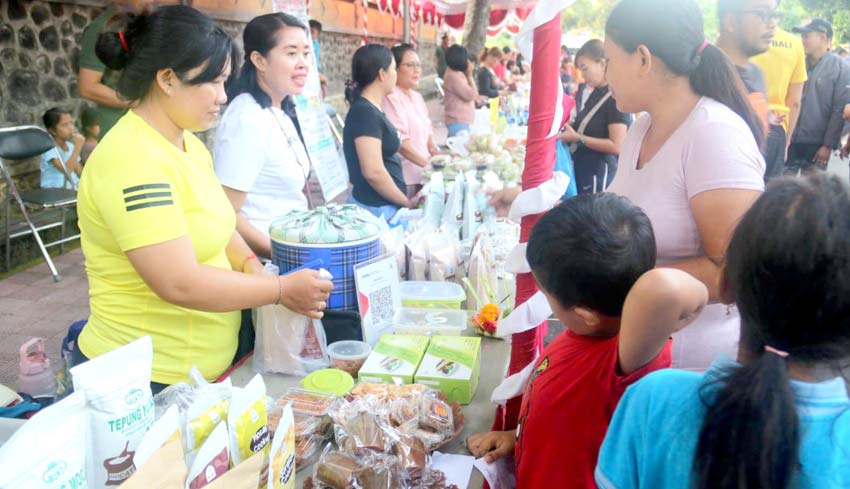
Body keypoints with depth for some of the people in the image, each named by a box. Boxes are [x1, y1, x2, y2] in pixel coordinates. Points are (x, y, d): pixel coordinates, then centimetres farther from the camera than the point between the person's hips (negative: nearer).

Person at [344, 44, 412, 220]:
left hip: (387, 205, 9)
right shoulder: (365, 113, -18)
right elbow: (373, 172, -25)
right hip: (376, 209, -9)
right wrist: (407, 202, -15)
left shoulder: (372, 109, 11)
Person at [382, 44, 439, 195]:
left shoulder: (417, 97, 14)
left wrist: (433, 150, 5)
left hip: (422, 175, 8)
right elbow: (401, 143, -21)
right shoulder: (391, 98, -13)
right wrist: (430, 165, -22)